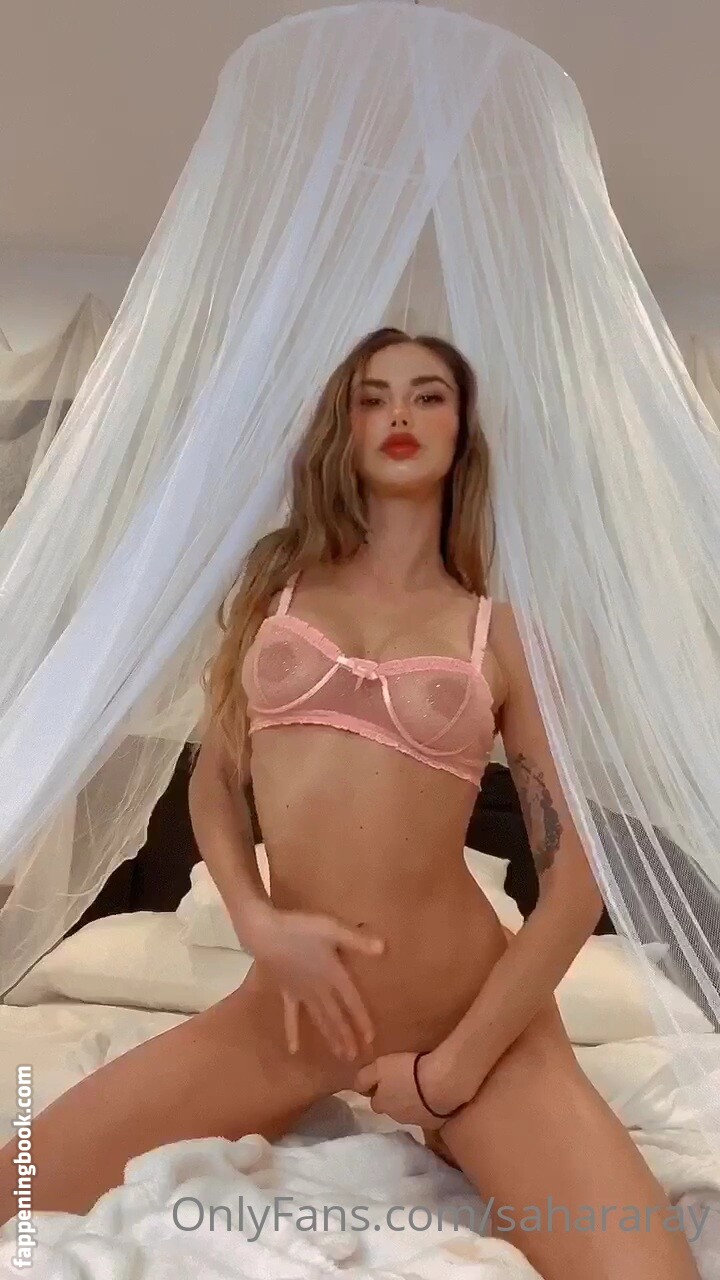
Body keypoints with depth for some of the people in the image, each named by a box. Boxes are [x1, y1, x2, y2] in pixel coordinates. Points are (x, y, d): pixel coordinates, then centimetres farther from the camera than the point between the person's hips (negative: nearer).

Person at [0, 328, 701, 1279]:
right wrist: (259, 922, -9)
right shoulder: (276, 582, 6)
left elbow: (575, 882, -3)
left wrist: (453, 1072, -7)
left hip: (471, 1004, -2)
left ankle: (453, 1140, 9)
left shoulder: (501, 631, -1)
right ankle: (312, 1113, 17)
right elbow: (214, 781, 9)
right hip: (293, 999, 3)